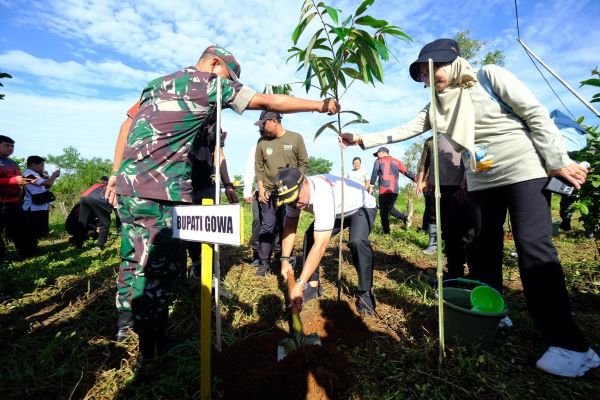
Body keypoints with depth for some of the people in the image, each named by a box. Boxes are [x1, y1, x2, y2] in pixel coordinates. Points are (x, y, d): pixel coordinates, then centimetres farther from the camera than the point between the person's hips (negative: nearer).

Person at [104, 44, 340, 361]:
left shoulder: (158, 82, 22)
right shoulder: (212, 83, 0)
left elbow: (127, 125, 18)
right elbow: (270, 102, 0)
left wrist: (117, 174, 19)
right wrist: (320, 105, 8)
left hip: (128, 183, 9)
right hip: (161, 191, -9)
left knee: (135, 256, 21)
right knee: (159, 264, 1)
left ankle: (126, 320, 40)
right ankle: (151, 344, 16)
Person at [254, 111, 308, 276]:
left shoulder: (295, 138, 0)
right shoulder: (262, 141, 5)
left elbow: (303, 162, 2)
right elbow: (258, 167, 6)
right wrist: (261, 189, -2)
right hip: (269, 192, 1)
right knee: (268, 227, 2)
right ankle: (264, 262, 12)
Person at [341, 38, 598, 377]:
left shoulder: (490, 76, -5)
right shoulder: (438, 106, 9)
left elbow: (536, 114, -7)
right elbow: (404, 131, 8)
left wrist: (559, 161, -12)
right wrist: (362, 140, 3)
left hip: (524, 170, -6)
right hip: (482, 181, 6)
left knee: (534, 246, -12)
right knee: (484, 249, 7)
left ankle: (571, 345, -3)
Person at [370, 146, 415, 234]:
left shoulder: (378, 161, 6)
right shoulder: (397, 162, 16)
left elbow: (374, 175, -2)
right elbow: (407, 172, 11)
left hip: (384, 190, -4)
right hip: (395, 190, 5)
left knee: (383, 211, 3)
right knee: (390, 208, 20)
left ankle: (386, 231, 2)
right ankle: (404, 218, -2)